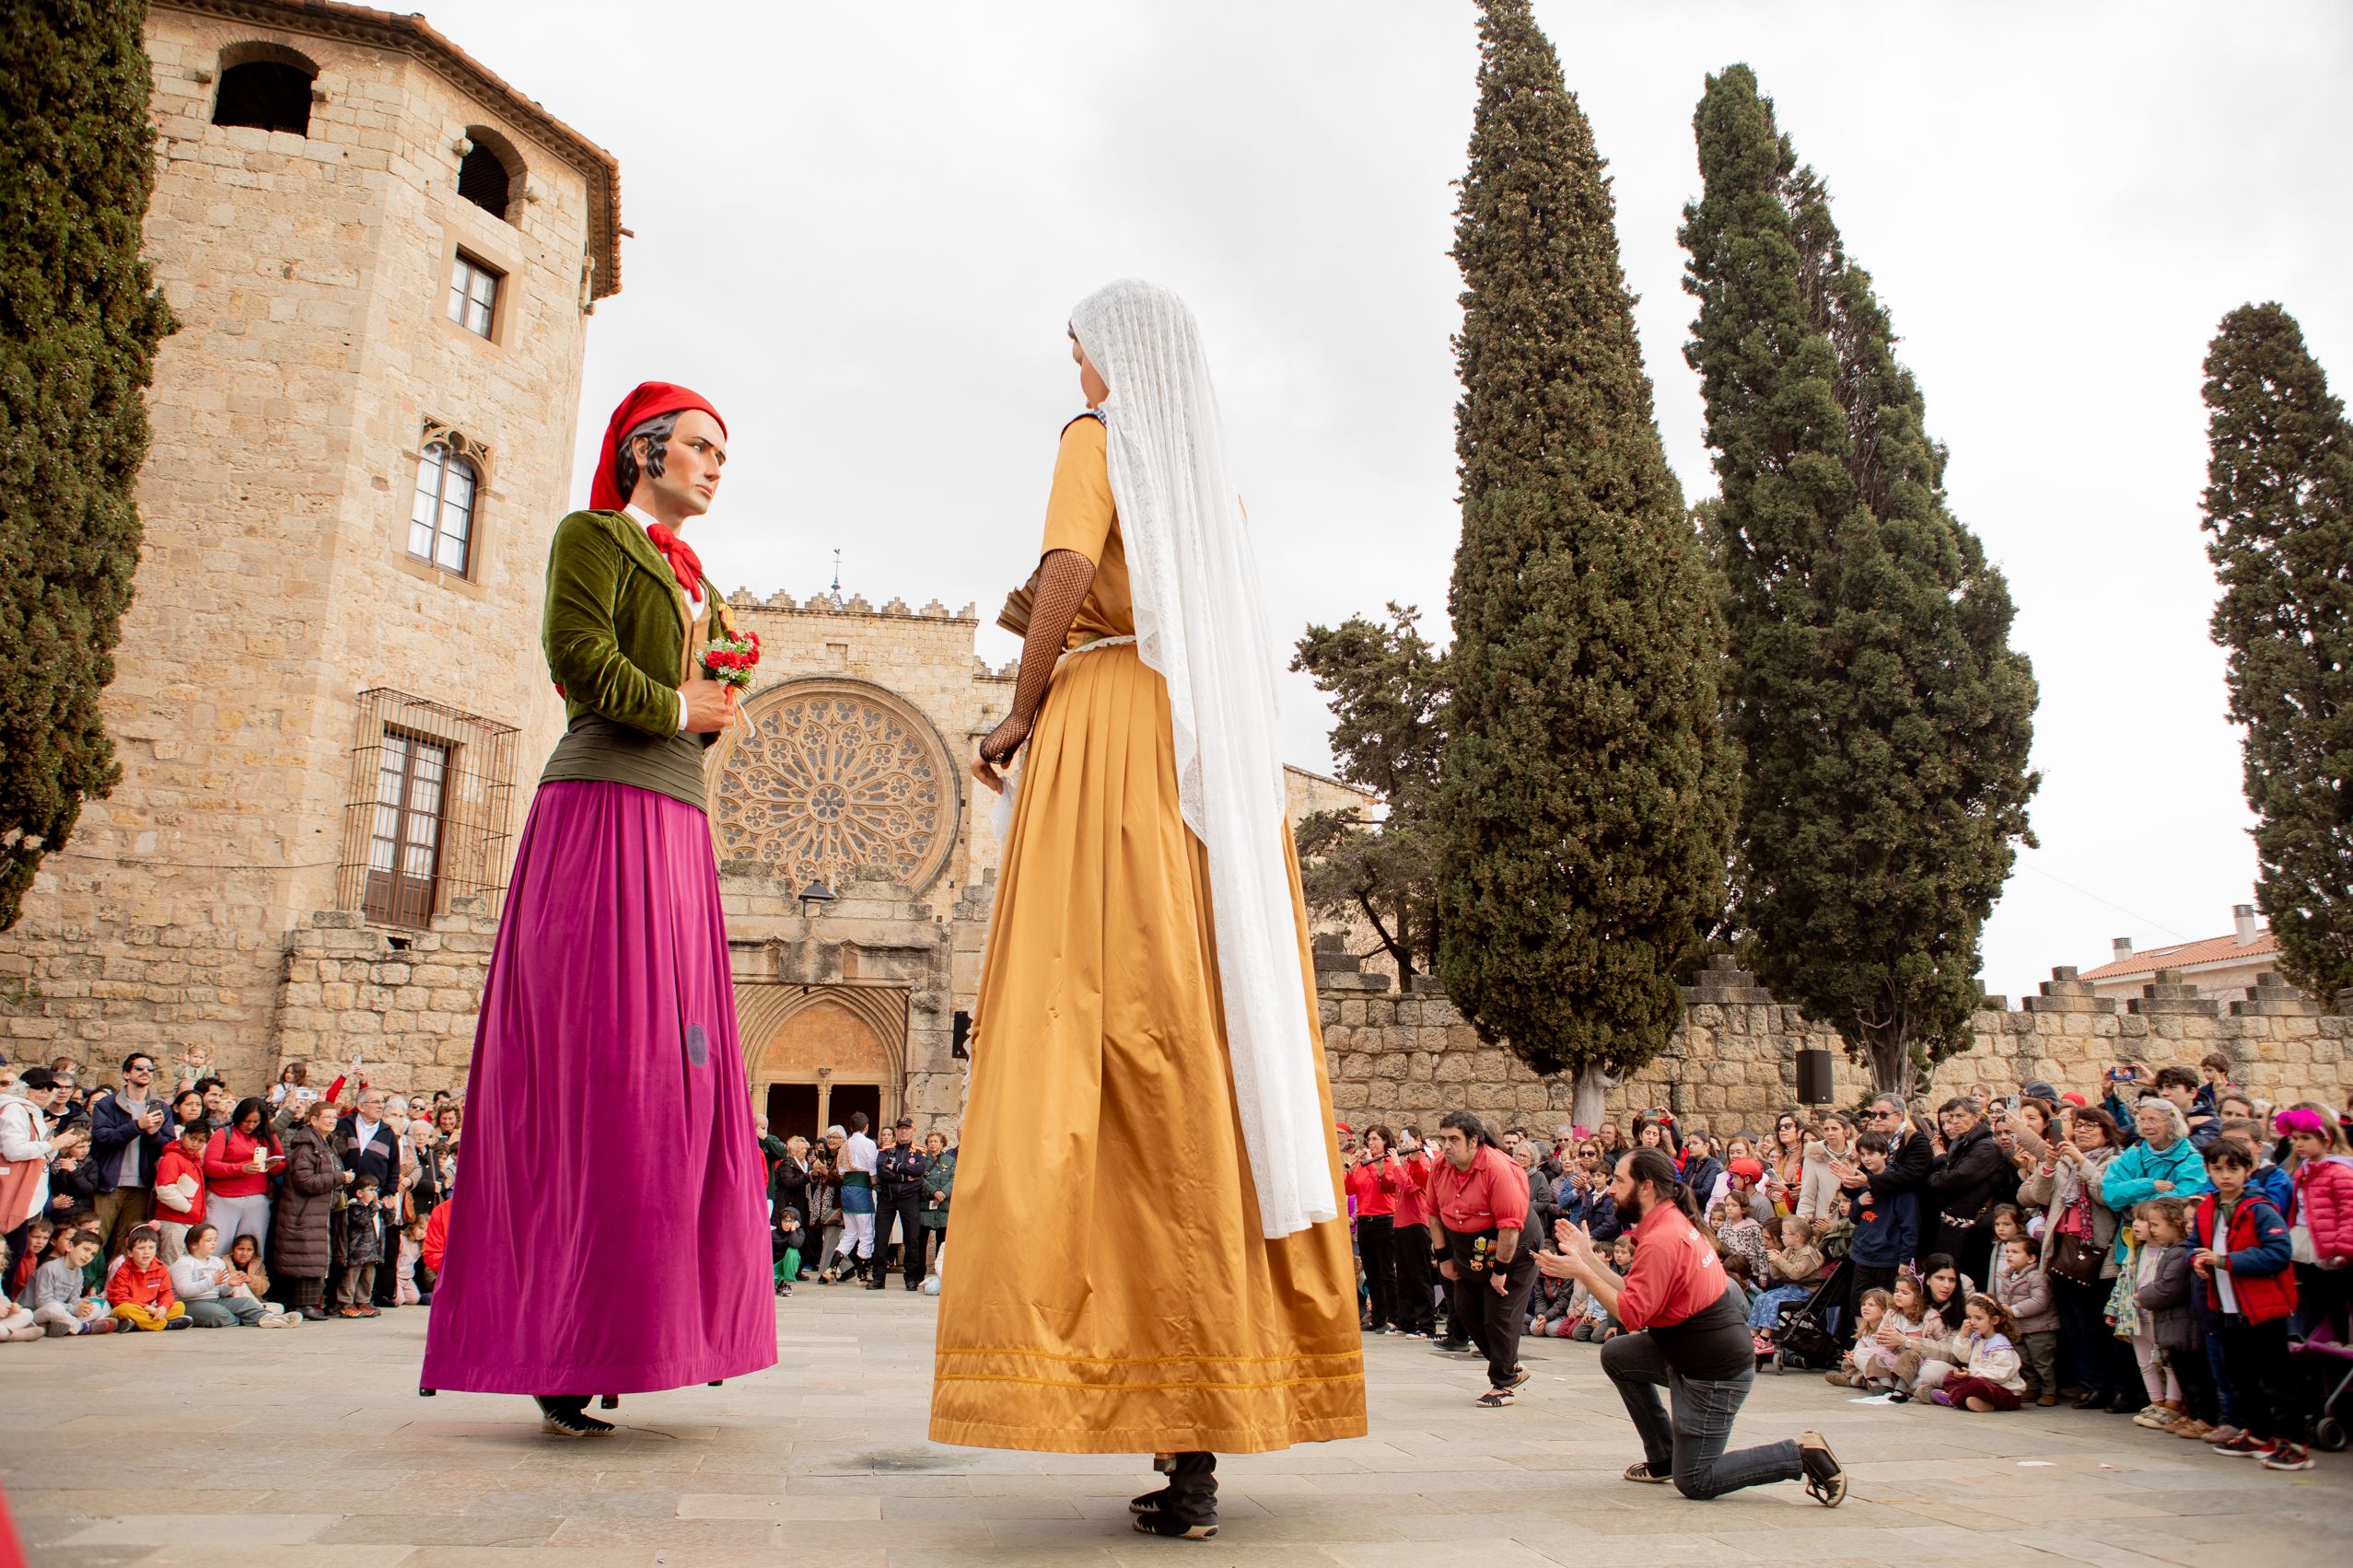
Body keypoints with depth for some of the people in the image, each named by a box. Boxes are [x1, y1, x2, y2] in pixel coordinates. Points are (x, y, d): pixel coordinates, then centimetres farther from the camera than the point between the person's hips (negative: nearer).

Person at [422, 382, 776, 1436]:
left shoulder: (686, 575, 27)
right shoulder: (593, 534, 5)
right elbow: (577, 653, -12)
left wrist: (723, 688, 5)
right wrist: (675, 705, -1)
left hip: (674, 829, 8)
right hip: (604, 808, -8)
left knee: (669, 1077, 3)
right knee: (603, 1069, -13)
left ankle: (619, 1336, 7)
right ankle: (561, 1355, -8)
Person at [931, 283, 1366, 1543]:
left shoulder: (1100, 440, 6)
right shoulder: (1217, 480, 25)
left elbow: (1068, 572, -13)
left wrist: (1021, 710, -2)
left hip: (1112, 737, -6)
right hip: (1224, 762, 7)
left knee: (1122, 1043, -11)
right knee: (1219, 1045, 1)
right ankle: (1205, 1438, 3)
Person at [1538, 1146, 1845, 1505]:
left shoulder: (1662, 1240, -24)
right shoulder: (1673, 1220, 6)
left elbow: (1631, 1314, -24)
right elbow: (1636, 1295, 7)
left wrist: (1580, 1271, -19)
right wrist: (1587, 1257, 8)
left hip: (1716, 1371, -9)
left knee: (1694, 1483, 0)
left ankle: (1801, 1455, 3)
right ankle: (1663, 1459, 20)